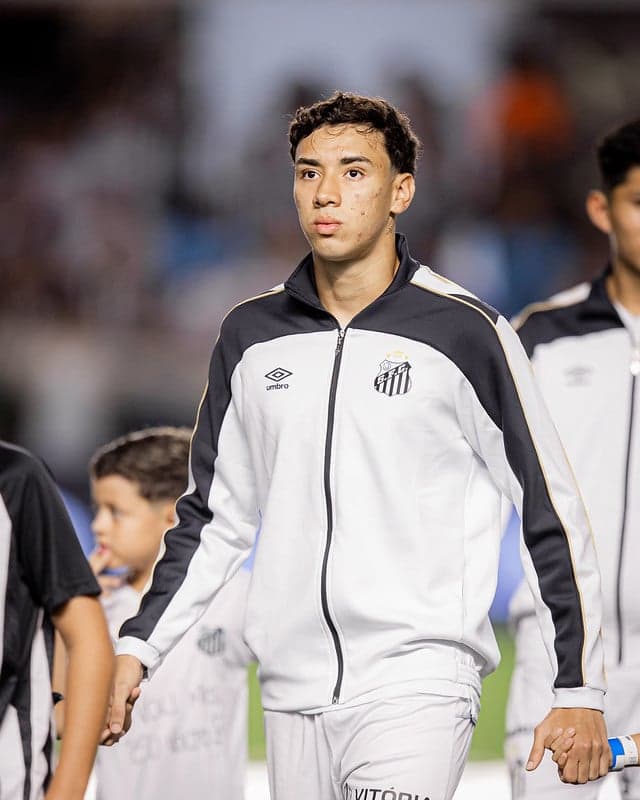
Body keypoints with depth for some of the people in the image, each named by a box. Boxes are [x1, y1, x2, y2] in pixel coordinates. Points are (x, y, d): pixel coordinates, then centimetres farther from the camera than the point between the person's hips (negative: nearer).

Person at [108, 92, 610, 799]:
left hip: (417, 684, -5)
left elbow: (551, 511, 1)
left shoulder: (464, 331, -3)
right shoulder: (251, 335, 10)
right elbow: (216, 515, 20)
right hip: (292, 694, 5)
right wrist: (138, 647, 11)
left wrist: (580, 690, -1)